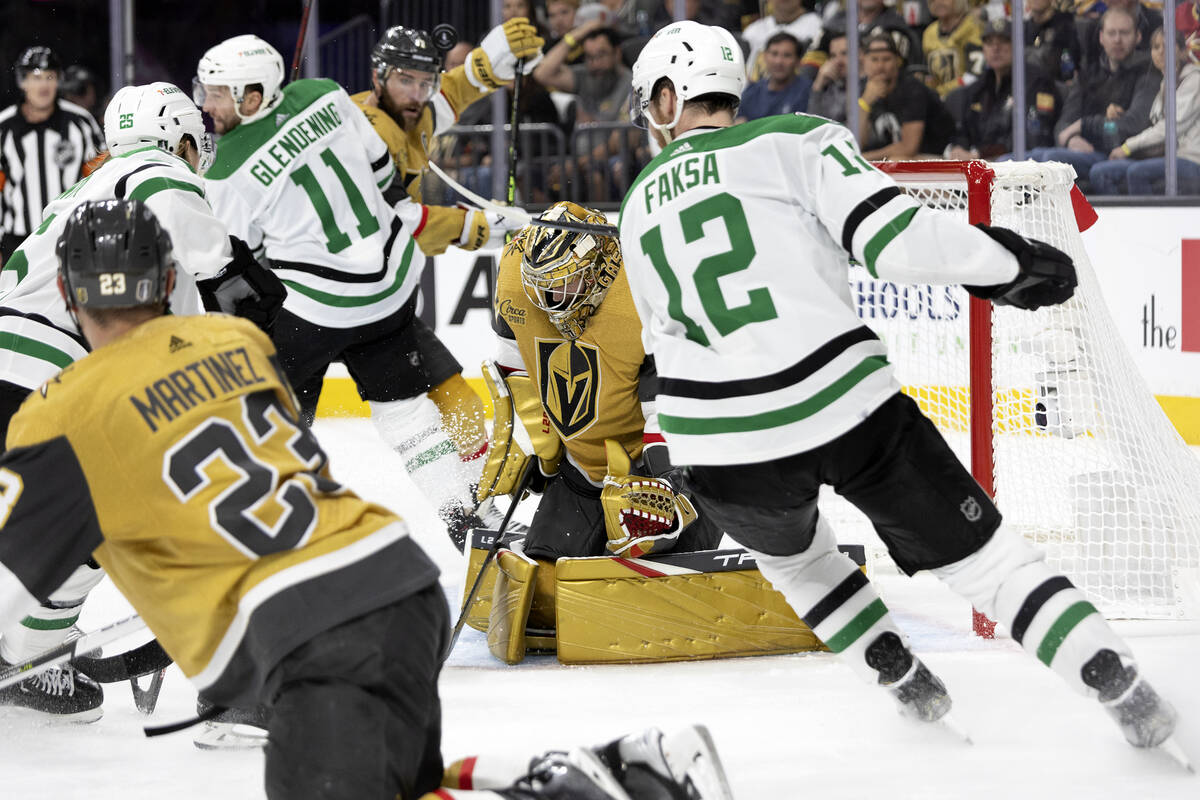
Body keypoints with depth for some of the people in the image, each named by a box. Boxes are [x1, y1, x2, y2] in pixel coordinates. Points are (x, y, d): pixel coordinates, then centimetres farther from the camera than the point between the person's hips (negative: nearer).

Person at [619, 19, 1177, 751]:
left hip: (725, 450, 3)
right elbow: (894, 237, -10)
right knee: (979, 553, 7)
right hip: (844, 404, -3)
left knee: (792, 553, 35)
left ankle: (910, 687, 31)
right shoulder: (794, 141, 3)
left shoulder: (639, 206, 18)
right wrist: (1010, 262, 2)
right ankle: (1131, 699, -3)